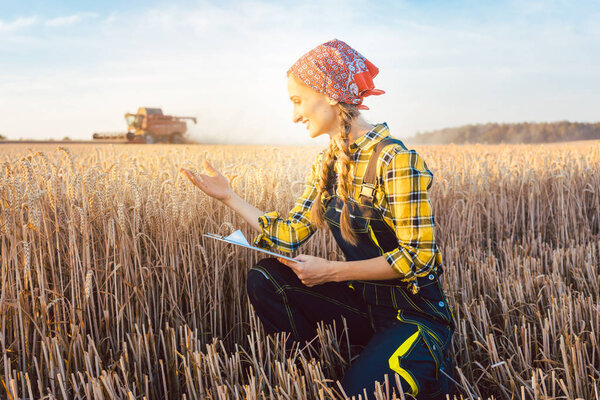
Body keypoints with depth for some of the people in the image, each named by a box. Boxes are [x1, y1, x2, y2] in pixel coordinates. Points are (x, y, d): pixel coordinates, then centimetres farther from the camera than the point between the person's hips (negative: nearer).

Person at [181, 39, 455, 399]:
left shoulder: (396, 160, -21)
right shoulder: (328, 163, 4)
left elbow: (419, 257, -22)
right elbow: (290, 235, 1)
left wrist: (331, 271, -23)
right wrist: (229, 196, 1)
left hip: (414, 315, -6)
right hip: (362, 300, 7)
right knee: (264, 278, -5)